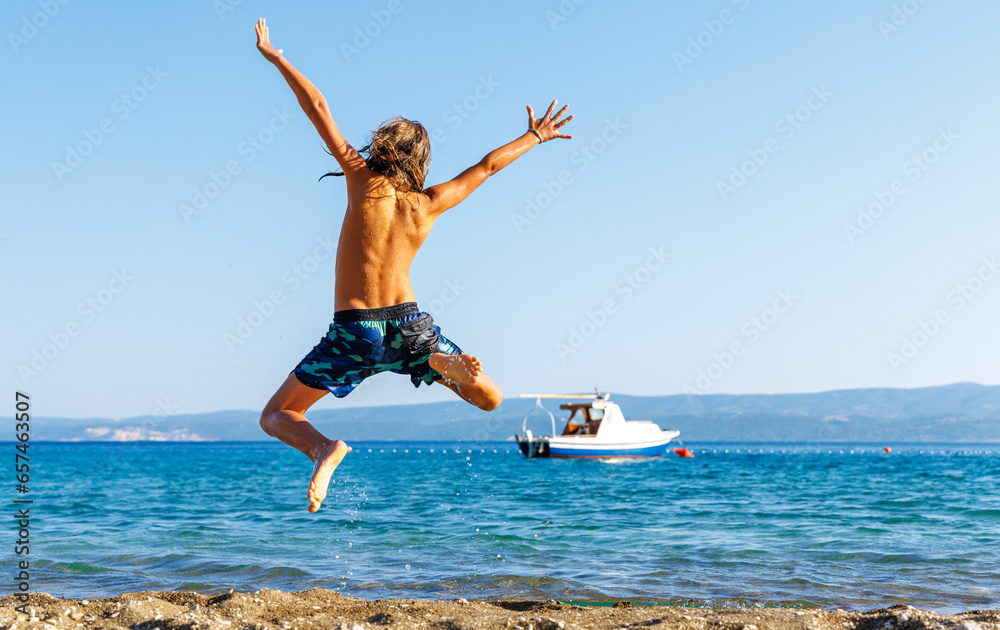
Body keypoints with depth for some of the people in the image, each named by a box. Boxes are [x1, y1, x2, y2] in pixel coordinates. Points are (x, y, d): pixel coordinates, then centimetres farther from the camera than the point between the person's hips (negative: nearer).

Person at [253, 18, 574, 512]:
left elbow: (318, 109, 1)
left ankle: (324, 449, -25)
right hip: (408, 323, 2)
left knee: (276, 417, 8)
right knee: (490, 399, 15)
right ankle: (447, 364, -18)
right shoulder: (430, 205, 7)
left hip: (355, 329, -2)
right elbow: (485, 167, 21)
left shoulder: (364, 180, -1)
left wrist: (275, 58, 9)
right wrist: (533, 137, 36)